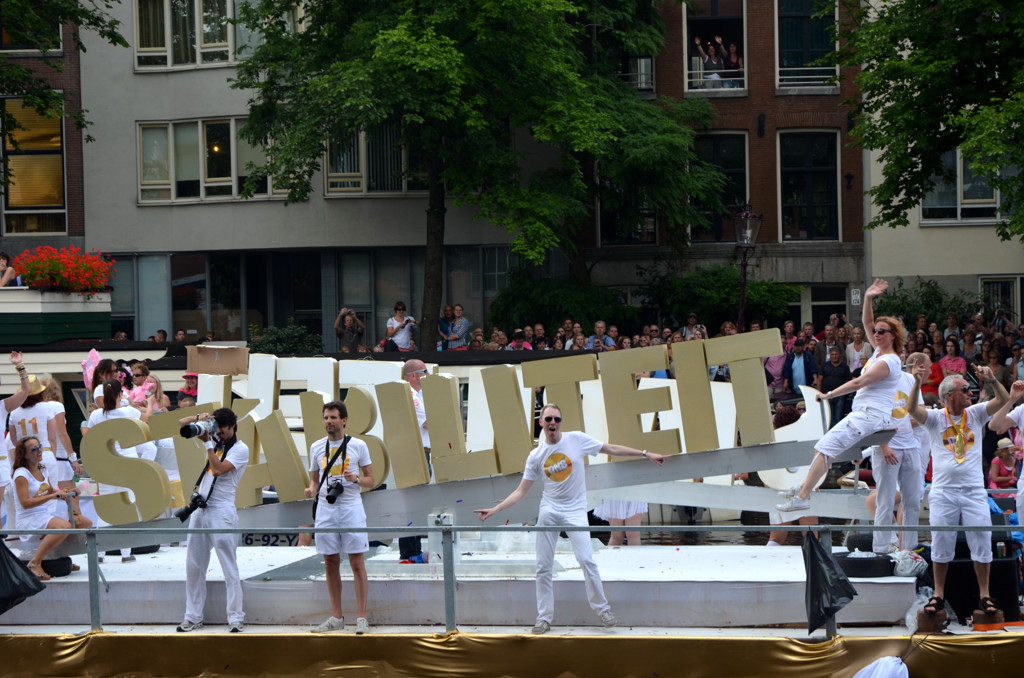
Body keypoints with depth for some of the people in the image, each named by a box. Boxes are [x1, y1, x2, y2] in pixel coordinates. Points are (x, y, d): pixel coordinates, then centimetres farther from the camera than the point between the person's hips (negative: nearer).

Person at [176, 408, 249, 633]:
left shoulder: (240, 449, -4)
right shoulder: (214, 441, 14)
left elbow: (218, 469, -19)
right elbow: (182, 423, 17)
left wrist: (207, 442, -12)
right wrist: (199, 418, -2)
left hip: (222, 513, -7)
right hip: (200, 510, 7)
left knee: (229, 568, -5)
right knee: (193, 566, 7)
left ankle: (235, 618, -3)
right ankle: (193, 617, 12)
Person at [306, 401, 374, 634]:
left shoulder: (358, 446, 1)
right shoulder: (316, 447, 10)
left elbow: (371, 480, 4)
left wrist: (356, 479, -16)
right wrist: (312, 489, -4)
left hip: (351, 507, -3)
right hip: (325, 508, 3)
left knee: (357, 562, -5)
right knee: (331, 564, 7)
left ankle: (361, 617, -2)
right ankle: (336, 617, 14)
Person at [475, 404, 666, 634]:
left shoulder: (576, 439, -2)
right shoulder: (536, 456, 2)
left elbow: (612, 449, 5)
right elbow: (521, 491, 6)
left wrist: (645, 454, 2)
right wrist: (495, 509, -3)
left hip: (575, 511, -2)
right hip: (549, 511, 2)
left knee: (586, 560, -15)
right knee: (543, 567, 0)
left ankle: (602, 609, 1)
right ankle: (544, 618, 9)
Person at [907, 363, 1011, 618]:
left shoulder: (976, 414, 7)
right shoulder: (935, 418, 1)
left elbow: (1003, 400, -4)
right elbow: (912, 409, -16)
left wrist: (992, 380, -22)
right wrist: (917, 383, -32)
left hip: (974, 490, 1)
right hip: (943, 490, -1)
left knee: (982, 542, 0)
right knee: (941, 544, 3)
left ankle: (984, 595, 9)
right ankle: (938, 595, 14)